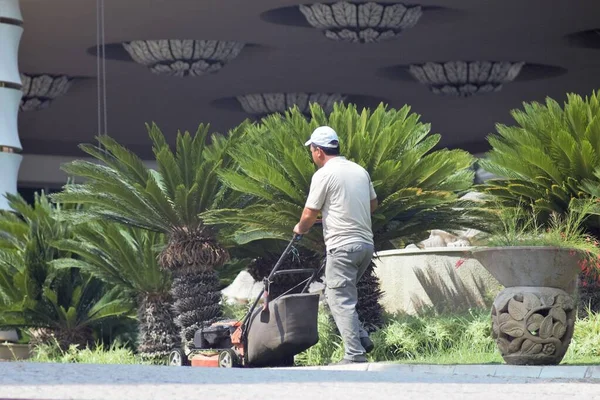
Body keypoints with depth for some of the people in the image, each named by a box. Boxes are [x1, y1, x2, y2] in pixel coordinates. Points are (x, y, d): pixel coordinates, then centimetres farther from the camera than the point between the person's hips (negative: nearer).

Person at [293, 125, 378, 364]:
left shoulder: (324, 175, -9)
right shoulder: (359, 171, 12)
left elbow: (309, 216, -5)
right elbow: (373, 205, 24)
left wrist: (300, 229, 15)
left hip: (342, 246, -8)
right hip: (366, 244, 8)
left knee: (341, 301, -5)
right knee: (342, 296, 20)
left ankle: (355, 355, -10)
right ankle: (361, 339, 11)